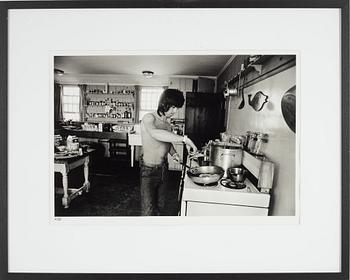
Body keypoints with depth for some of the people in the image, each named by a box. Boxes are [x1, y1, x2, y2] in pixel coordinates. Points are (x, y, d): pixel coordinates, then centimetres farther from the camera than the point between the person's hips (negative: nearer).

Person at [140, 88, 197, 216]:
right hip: (149, 170, -7)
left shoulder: (167, 120, 5)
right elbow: (155, 133, -42)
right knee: (149, 210, 2)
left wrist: (173, 153, -2)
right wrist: (184, 139, -45)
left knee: (160, 206, 20)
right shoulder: (149, 118, -19)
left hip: (163, 168, 7)